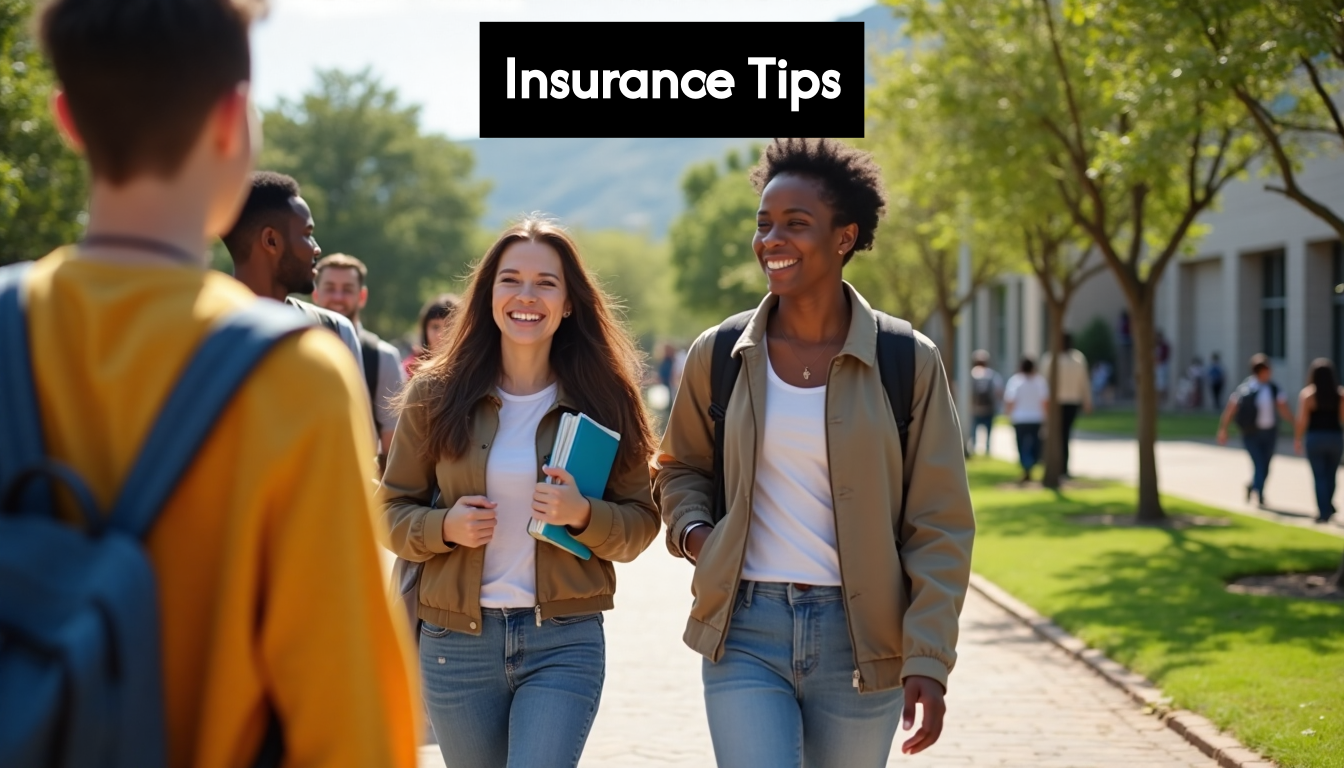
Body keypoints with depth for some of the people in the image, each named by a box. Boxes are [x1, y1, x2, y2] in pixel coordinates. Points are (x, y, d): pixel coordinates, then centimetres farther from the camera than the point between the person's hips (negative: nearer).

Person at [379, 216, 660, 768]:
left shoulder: (605, 398, 0)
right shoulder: (436, 394, 1)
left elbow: (640, 523, 3)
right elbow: (392, 510, 7)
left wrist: (583, 515, -16)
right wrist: (444, 527, -13)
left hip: (564, 644, -1)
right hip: (456, 643, 2)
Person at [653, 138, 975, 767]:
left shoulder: (908, 362, -3)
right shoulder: (718, 356, 3)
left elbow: (940, 527, -2)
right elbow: (679, 468, 21)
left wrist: (928, 659, -9)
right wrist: (692, 529, 0)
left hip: (860, 639, 0)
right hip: (745, 633, 1)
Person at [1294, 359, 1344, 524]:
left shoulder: (1307, 393, -7)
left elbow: (1302, 420, -10)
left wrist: (1297, 439, -2)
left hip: (1315, 437, -2)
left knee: (1319, 476, 2)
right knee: (1331, 475, 17)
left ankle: (1323, 512, -2)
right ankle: (1329, 506, 16)